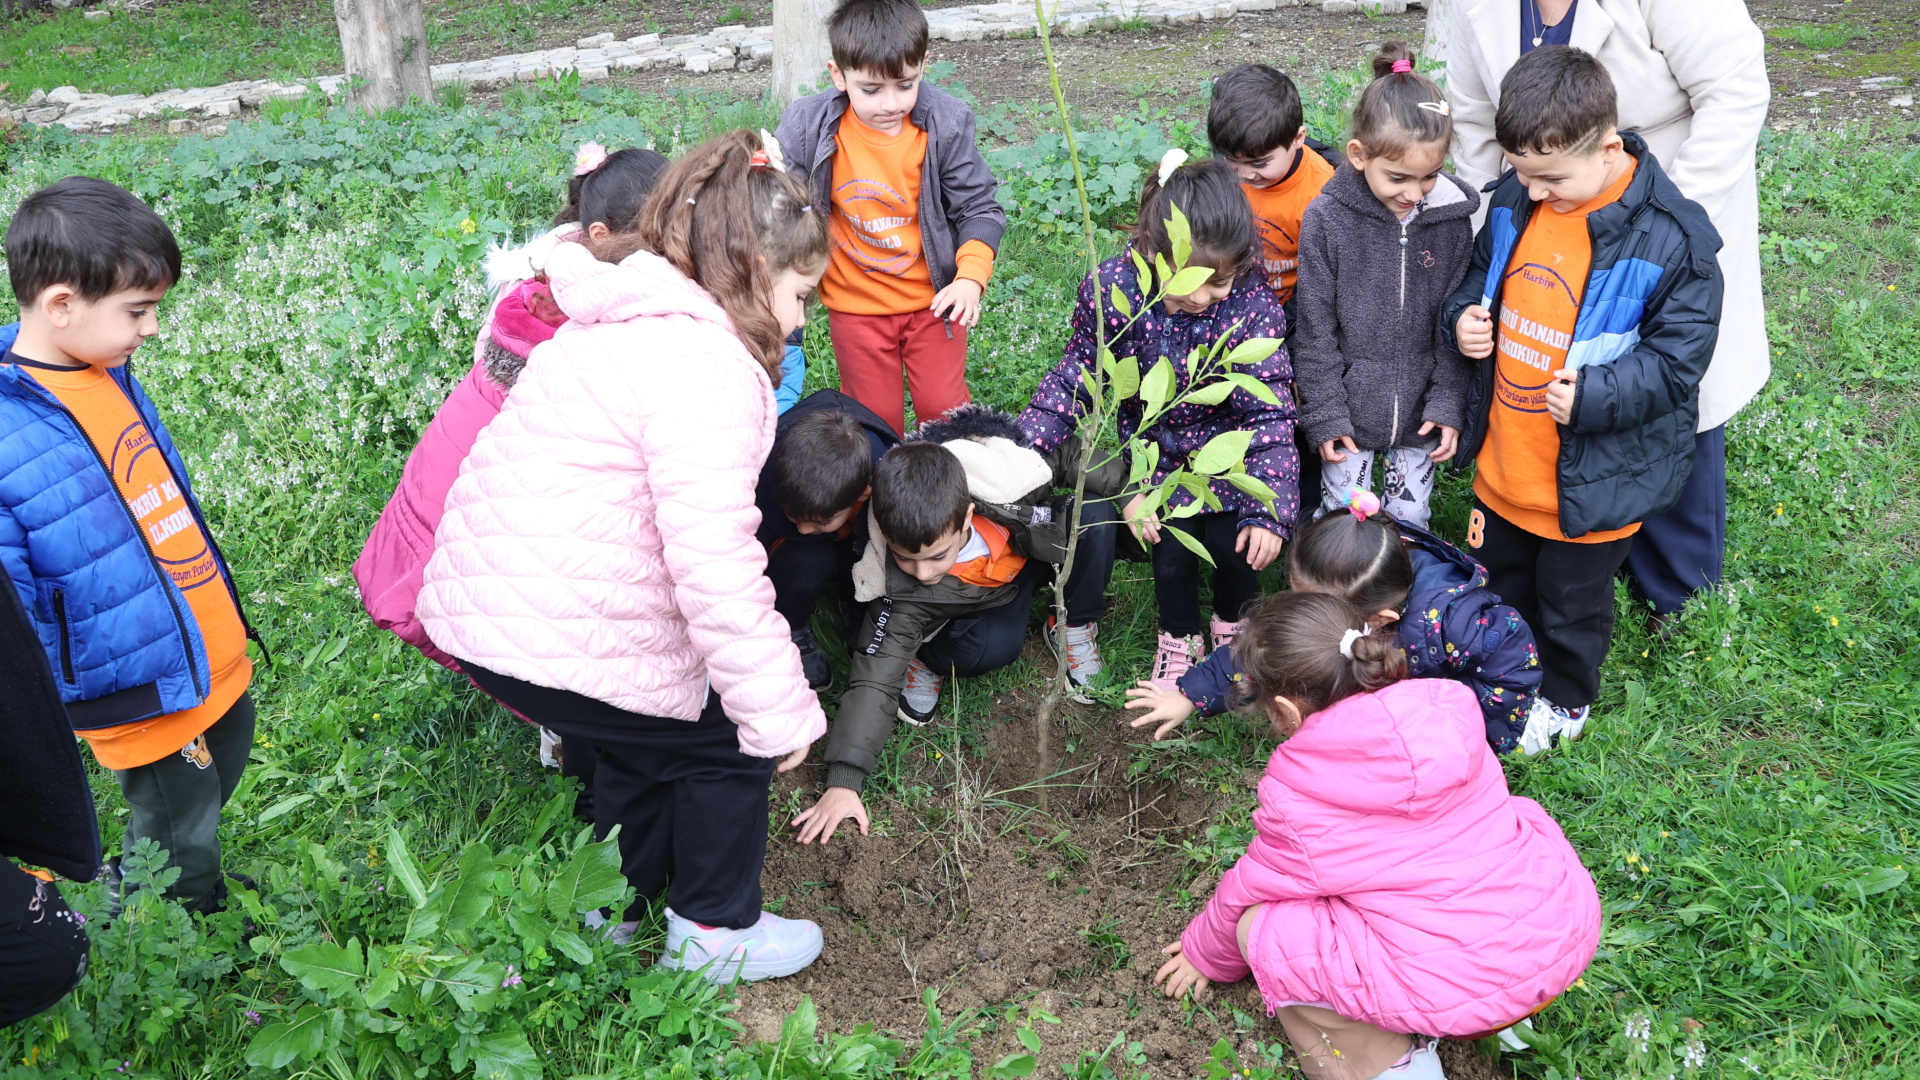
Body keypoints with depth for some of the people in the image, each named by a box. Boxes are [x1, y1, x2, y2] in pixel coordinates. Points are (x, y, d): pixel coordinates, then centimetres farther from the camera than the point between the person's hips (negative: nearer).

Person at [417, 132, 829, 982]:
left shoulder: (624, 326, 12)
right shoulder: (707, 368, -21)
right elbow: (714, 562, -27)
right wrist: (778, 711, -19)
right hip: (557, 642, -10)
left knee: (644, 737, 28)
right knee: (728, 745, 10)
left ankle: (618, 909, 46)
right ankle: (713, 935, 27)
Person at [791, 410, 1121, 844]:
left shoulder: (1010, 482, -39)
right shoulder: (900, 588, -36)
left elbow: (1069, 457, -17)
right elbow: (874, 678, -34)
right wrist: (843, 780, -40)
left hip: (1035, 549, 3)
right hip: (978, 595, -2)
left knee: (1095, 517, -28)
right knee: (994, 646, -36)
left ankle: (1075, 625, -3)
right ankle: (928, 657, -1)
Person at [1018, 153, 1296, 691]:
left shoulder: (1251, 304, -27)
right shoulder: (1111, 290, -25)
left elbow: (1270, 411, -23)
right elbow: (1076, 375, -10)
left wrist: (1269, 510, -30)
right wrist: (1021, 443, -21)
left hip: (1229, 444, 0)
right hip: (1157, 447, 1)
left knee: (1234, 543, -7)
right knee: (1173, 545, -6)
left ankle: (1233, 623, 29)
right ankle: (1179, 638, 27)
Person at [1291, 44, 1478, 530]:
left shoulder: (1451, 218, -5)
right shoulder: (1327, 219, -12)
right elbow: (1315, 328, -8)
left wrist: (1448, 403, -2)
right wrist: (1324, 413, -8)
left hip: (1419, 416, 2)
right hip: (1348, 413, -2)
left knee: (1411, 524, 14)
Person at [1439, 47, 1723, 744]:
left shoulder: (1669, 239, -23)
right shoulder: (1516, 200, -6)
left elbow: (1678, 357, -18)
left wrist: (1595, 395, -32)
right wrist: (1464, 315, -9)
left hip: (1591, 479, -5)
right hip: (1503, 462, 6)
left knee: (1571, 601, 18)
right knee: (1502, 581, 27)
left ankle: (1565, 700, 46)